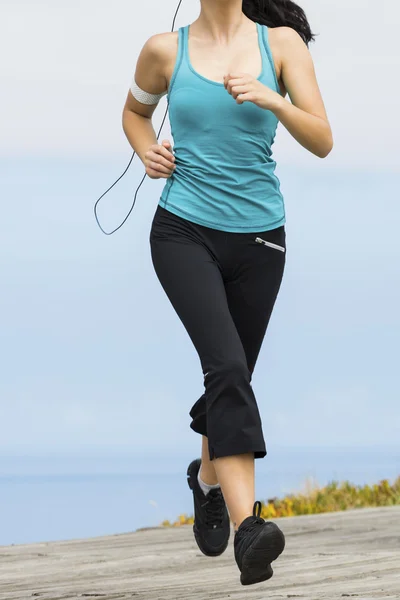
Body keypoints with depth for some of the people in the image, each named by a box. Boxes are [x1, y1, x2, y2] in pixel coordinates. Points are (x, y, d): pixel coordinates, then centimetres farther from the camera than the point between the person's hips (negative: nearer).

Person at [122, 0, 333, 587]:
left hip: (258, 237, 2)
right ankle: (247, 524, -30)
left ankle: (208, 477, 44)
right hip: (184, 231, -2)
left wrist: (273, 99, -22)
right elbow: (135, 111, 22)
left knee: (233, 377, 13)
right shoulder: (166, 50, 2)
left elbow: (323, 141, -5)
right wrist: (147, 153, 2)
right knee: (227, 366, -22)